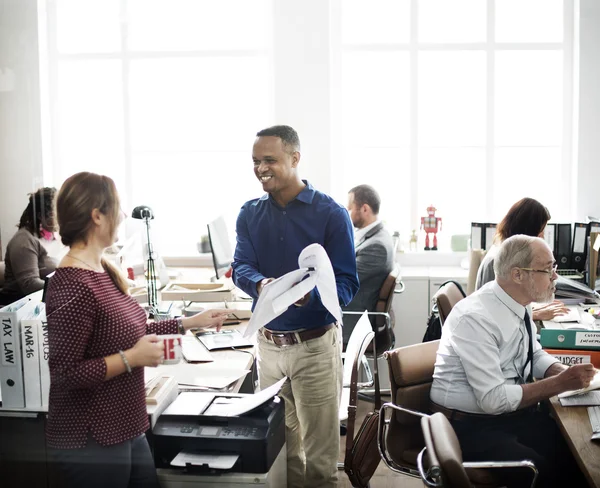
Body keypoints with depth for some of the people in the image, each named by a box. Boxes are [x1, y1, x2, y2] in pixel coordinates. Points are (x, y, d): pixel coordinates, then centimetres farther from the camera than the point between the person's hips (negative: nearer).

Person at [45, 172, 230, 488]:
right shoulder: (72, 285, -23)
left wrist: (192, 322, 16)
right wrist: (131, 359, -22)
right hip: (91, 442, -9)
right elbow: (62, 374, -22)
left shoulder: (103, 270, 5)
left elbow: (130, 332, 15)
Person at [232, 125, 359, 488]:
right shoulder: (250, 214, 3)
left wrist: (308, 295, -33)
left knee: (319, 452, 7)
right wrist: (261, 284, -30)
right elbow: (241, 268, -7)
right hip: (268, 342, 4)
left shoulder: (331, 214, -9)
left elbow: (347, 283, -12)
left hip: (315, 343, -4)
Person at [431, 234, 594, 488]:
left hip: (514, 412, 8)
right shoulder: (475, 318, -24)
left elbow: (536, 355, 16)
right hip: (471, 426, -8)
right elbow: (493, 399, -25)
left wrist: (566, 373, -5)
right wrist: (559, 384, -21)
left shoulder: (519, 305, 1)